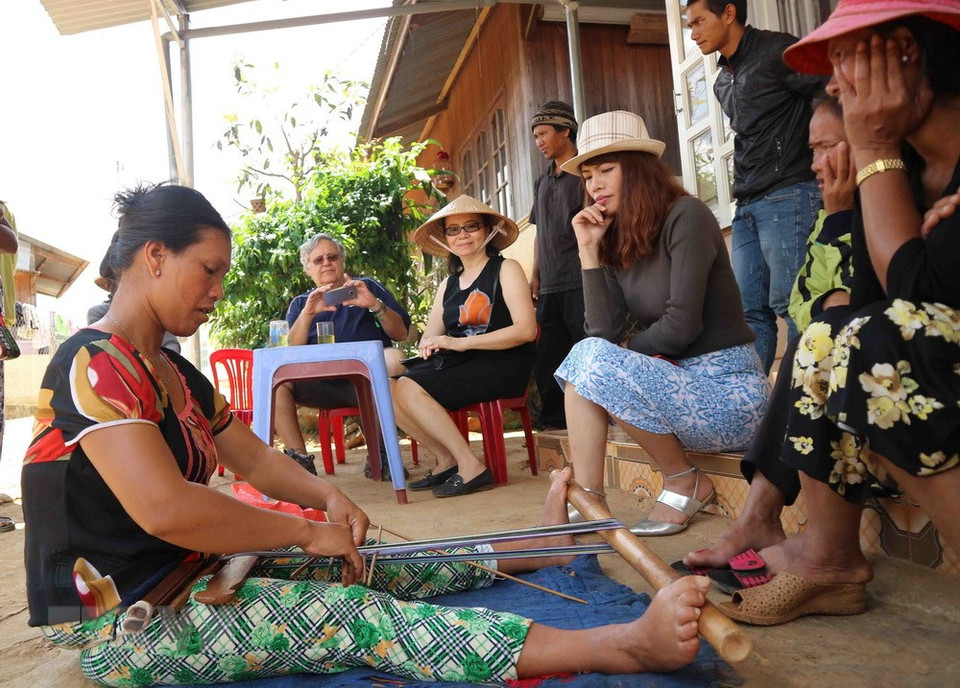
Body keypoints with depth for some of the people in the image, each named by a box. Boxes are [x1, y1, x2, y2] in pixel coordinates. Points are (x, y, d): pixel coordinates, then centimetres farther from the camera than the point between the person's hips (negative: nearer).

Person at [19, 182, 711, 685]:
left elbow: (253, 455, 14)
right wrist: (307, 531, -22)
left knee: (362, 569, 5)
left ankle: (536, 549, 18)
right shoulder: (94, 365, -20)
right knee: (356, 616, -23)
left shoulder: (172, 373, 11)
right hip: (122, 618, -9)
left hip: (189, 569, 9)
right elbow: (162, 507, -32)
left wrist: (329, 496, -6)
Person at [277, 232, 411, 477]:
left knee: (393, 357, -33)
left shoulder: (367, 287, 19)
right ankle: (299, 458, -23)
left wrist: (375, 305, -8)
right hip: (320, 385, 2)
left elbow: (401, 334, 8)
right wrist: (308, 313, -10)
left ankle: (380, 453, -24)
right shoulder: (300, 303, 23)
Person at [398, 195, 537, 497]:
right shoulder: (449, 284, 21)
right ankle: (445, 460, -2)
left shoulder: (506, 269, 1)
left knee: (410, 389, -24)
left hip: (503, 365, -7)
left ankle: (471, 467, -17)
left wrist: (462, 342, -17)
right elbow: (429, 338, 16)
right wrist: (428, 346, -11)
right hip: (458, 365, 7)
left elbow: (526, 330, -12)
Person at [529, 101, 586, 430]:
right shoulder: (542, 182, 22)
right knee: (546, 361, 9)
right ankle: (554, 425, 19)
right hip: (550, 286, 8)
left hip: (582, 282, -7)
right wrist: (535, 275, 15)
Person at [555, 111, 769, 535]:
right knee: (582, 355, -10)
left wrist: (628, 349, -3)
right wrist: (589, 250, -5)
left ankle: (685, 482, -3)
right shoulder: (616, 239, 9)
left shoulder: (686, 217, -12)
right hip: (679, 382, 7)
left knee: (599, 363, -23)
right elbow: (605, 332, -3)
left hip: (729, 390, -7)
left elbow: (682, 325, -20)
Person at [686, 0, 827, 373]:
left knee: (790, 303, -10)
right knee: (750, 310, 5)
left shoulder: (776, 51, -4)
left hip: (787, 198, -8)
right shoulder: (723, 82, 21)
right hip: (746, 206, 8)